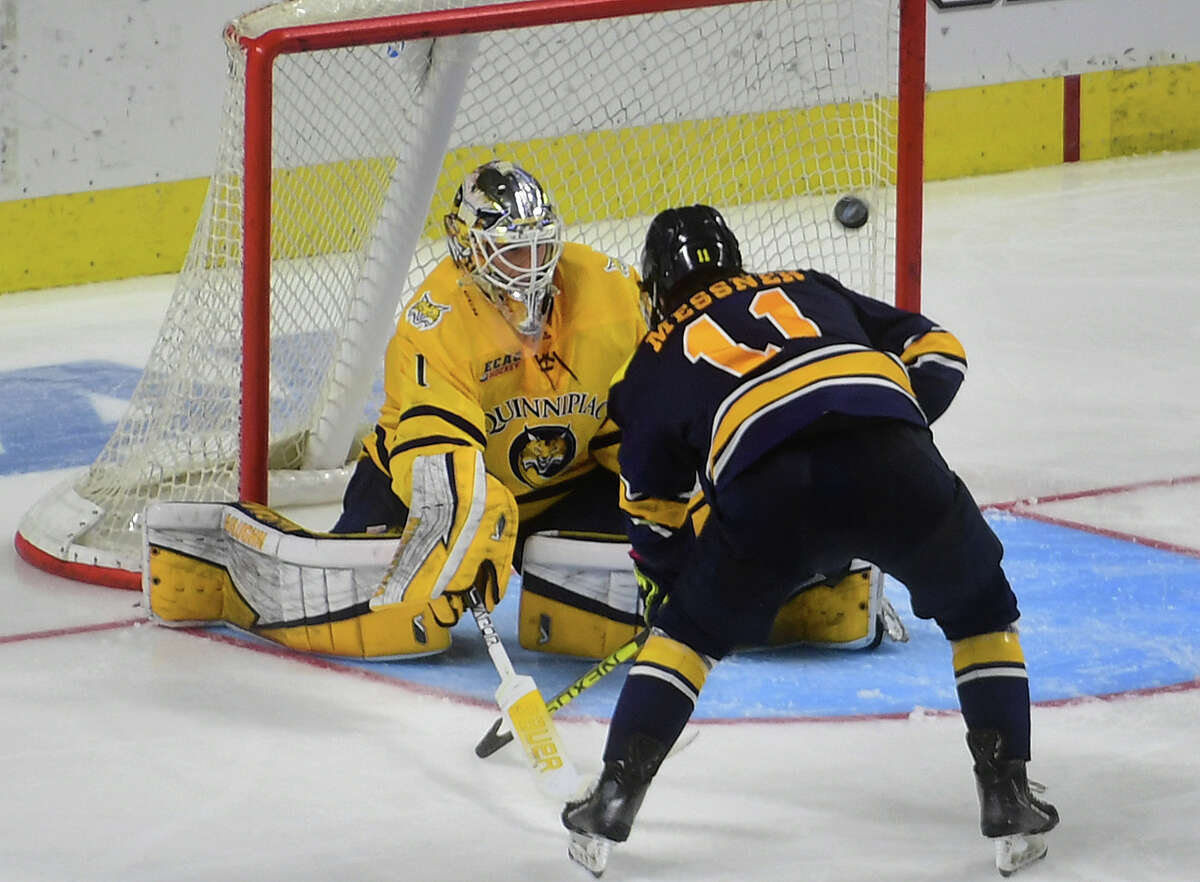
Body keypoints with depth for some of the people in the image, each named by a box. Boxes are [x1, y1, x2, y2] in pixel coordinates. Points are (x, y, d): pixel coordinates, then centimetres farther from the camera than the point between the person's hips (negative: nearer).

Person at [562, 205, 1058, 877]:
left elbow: (652, 513, 34)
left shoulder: (658, 360, 31)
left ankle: (615, 796, 16)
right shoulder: (808, 289, 37)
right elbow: (936, 352, 31)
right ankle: (1008, 795, 16)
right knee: (981, 610, 26)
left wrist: (679, 582, 49)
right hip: (892, 463, 1)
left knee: (692, 630, 25)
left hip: (766, 485, -1)